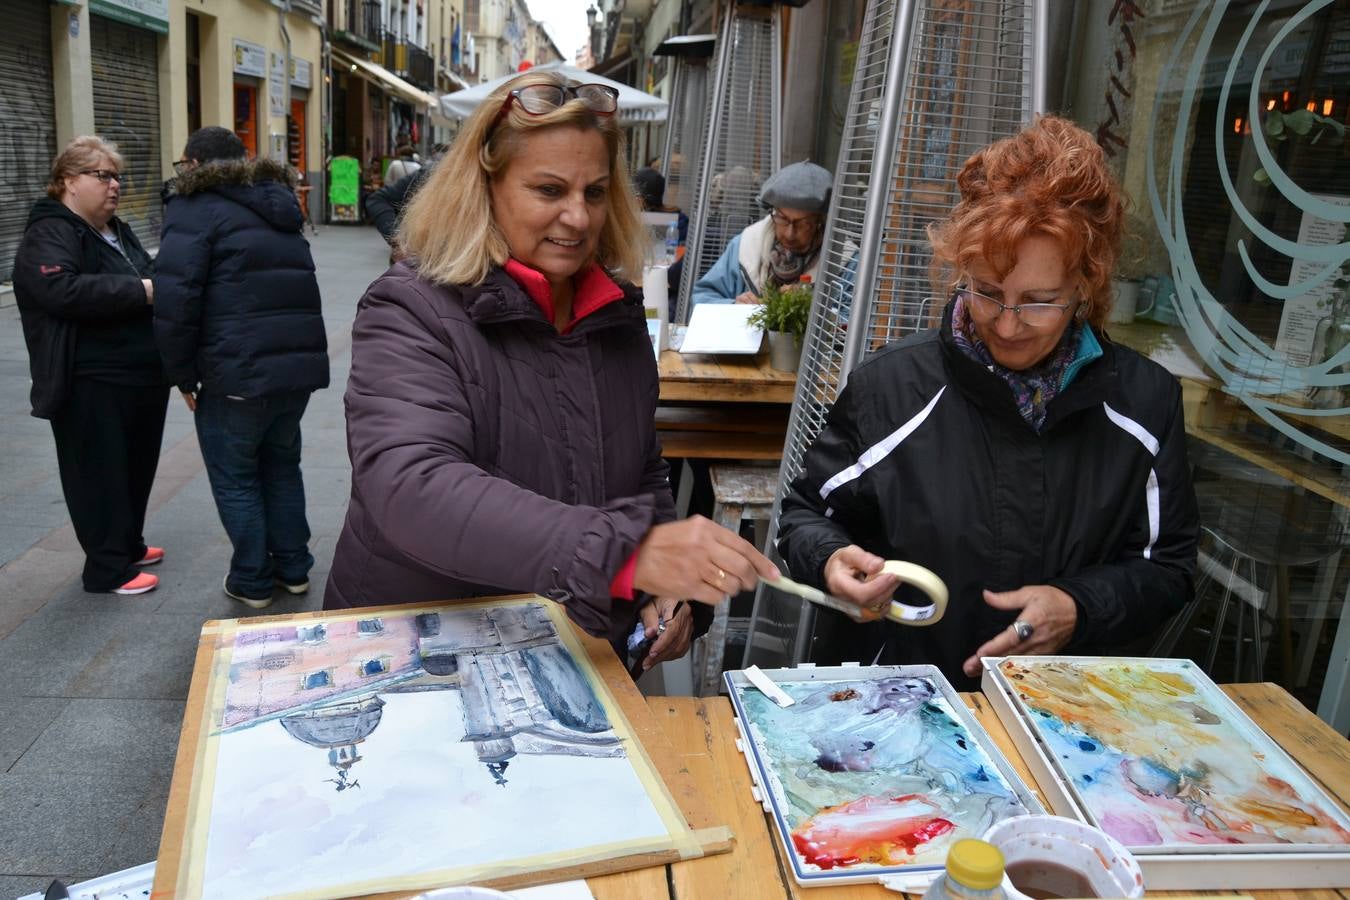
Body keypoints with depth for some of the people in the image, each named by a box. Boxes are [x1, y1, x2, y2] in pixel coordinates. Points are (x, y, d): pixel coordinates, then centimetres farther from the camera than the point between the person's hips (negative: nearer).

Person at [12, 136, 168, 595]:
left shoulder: (116, 231, 17)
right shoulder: (48, 235, -12)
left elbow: (144, 281, 29)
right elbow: (64, 290, -29)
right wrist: (141, 292, -25)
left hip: (142, 376, 9)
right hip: (93, 386, -9)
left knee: (137, 466, 18)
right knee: (101, 473, 1)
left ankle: (129, 544, 34)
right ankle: (107, 569, 11)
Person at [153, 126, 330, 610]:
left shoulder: (195, 208, -4)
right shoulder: (277, 207, 19)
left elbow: (176, 300, -14)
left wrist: (183, 374, -5)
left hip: (238, 372, -7)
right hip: (301, 362, 7)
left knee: (235, 477, 8)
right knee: (282, 465, 21)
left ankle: (252, 580, 17)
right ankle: (293, 568, 28)